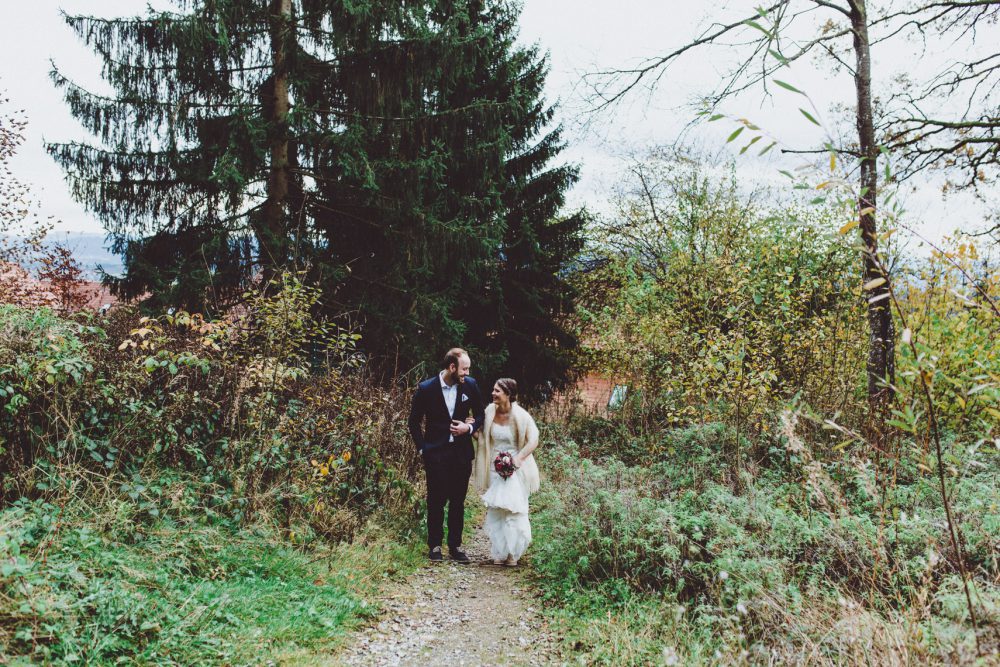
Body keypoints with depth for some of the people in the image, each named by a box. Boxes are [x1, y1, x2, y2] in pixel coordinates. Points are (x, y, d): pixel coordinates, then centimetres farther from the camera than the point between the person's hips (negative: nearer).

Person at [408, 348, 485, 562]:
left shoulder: (470, 385, -2)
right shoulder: (426, 388, -8)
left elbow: (480, 415, 10)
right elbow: (414, 422, 2)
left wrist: (470, 428, -9)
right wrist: (422, 449, -2)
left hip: (462, 452, 2)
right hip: (436, 453, -2)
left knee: (458, 502, 9)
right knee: (436, 501, 4)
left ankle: (455, 546, 20)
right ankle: (435, 545, 17)